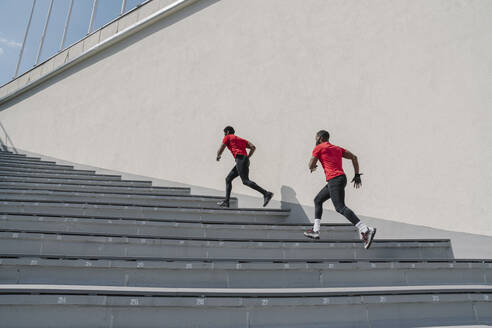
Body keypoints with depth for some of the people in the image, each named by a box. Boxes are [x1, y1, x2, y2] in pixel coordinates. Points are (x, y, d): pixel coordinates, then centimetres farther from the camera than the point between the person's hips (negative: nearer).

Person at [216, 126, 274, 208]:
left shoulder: (227, 137, 11)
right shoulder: (241, 139, 30)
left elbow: (220, 150, 6)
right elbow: (253, 147, 18)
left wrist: (218, 156, 27)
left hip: (240, 159, -9)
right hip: (245, 160, 9)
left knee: (246, 181, -16)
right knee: (228, 179, 13)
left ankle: (267, 194, -25)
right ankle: (226, 202, 10)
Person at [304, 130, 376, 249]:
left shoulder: (318, 148, 3)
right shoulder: (337, 148, 24)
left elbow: (311, 165, -2)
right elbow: (354, 157, 18)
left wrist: (313, 167, 22)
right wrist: (357, 175, 16)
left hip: (334, 180, -9)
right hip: (341, 178, 9)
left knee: (340, 208, -16)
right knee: (317, 200, 18)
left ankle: (366, 230, -26)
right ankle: (315, 231, 17)